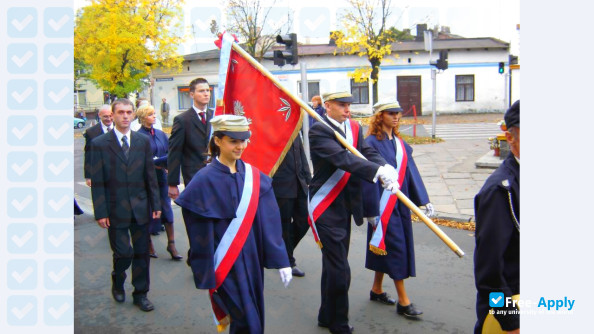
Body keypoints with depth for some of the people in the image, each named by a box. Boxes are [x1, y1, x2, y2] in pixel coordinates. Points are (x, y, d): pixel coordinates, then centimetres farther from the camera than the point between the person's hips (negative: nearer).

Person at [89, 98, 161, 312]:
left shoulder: (143, 141, 5)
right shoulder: (99, 144, -3)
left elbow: (150, 176, 7)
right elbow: (97, 182, -4)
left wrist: (156, 204, 3)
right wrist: (100, 212, -8)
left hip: (141, 209, 3)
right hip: (116, 210, -3)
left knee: (141, 253, 8)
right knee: (123, 252, -2)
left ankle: (140, 294, 24)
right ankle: (117, 283, 29)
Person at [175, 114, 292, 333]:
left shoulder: (254, 176, 1)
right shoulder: (205, 180, -12)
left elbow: (269, 222, 0)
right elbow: (200, 232, -10)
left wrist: (281, 260, -3)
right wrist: (206, 276, -8)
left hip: (252, 258, 5)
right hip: (225, 263, -5)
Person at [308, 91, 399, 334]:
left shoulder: (354, 128, 8)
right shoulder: (318, 131, -15)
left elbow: (368, 152, -4)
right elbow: (343, 158, -29)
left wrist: (386, 167, -26)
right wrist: (377, 171, -38)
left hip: (345, 206, 8)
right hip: (326, 208, -8)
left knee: (334, 266, 19)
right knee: (339, 270, -4)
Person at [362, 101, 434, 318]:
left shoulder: (400, 143, 9)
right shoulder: (372, 142, -13)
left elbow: (410, 171, 8)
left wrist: (423, 200, 3)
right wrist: (372, 211, -16)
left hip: (400, 203, 7)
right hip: (384, 205, -7)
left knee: (385, 248, 16)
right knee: (396, 248, -2)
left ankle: (376, 290, 31)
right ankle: (403, 301, 8)